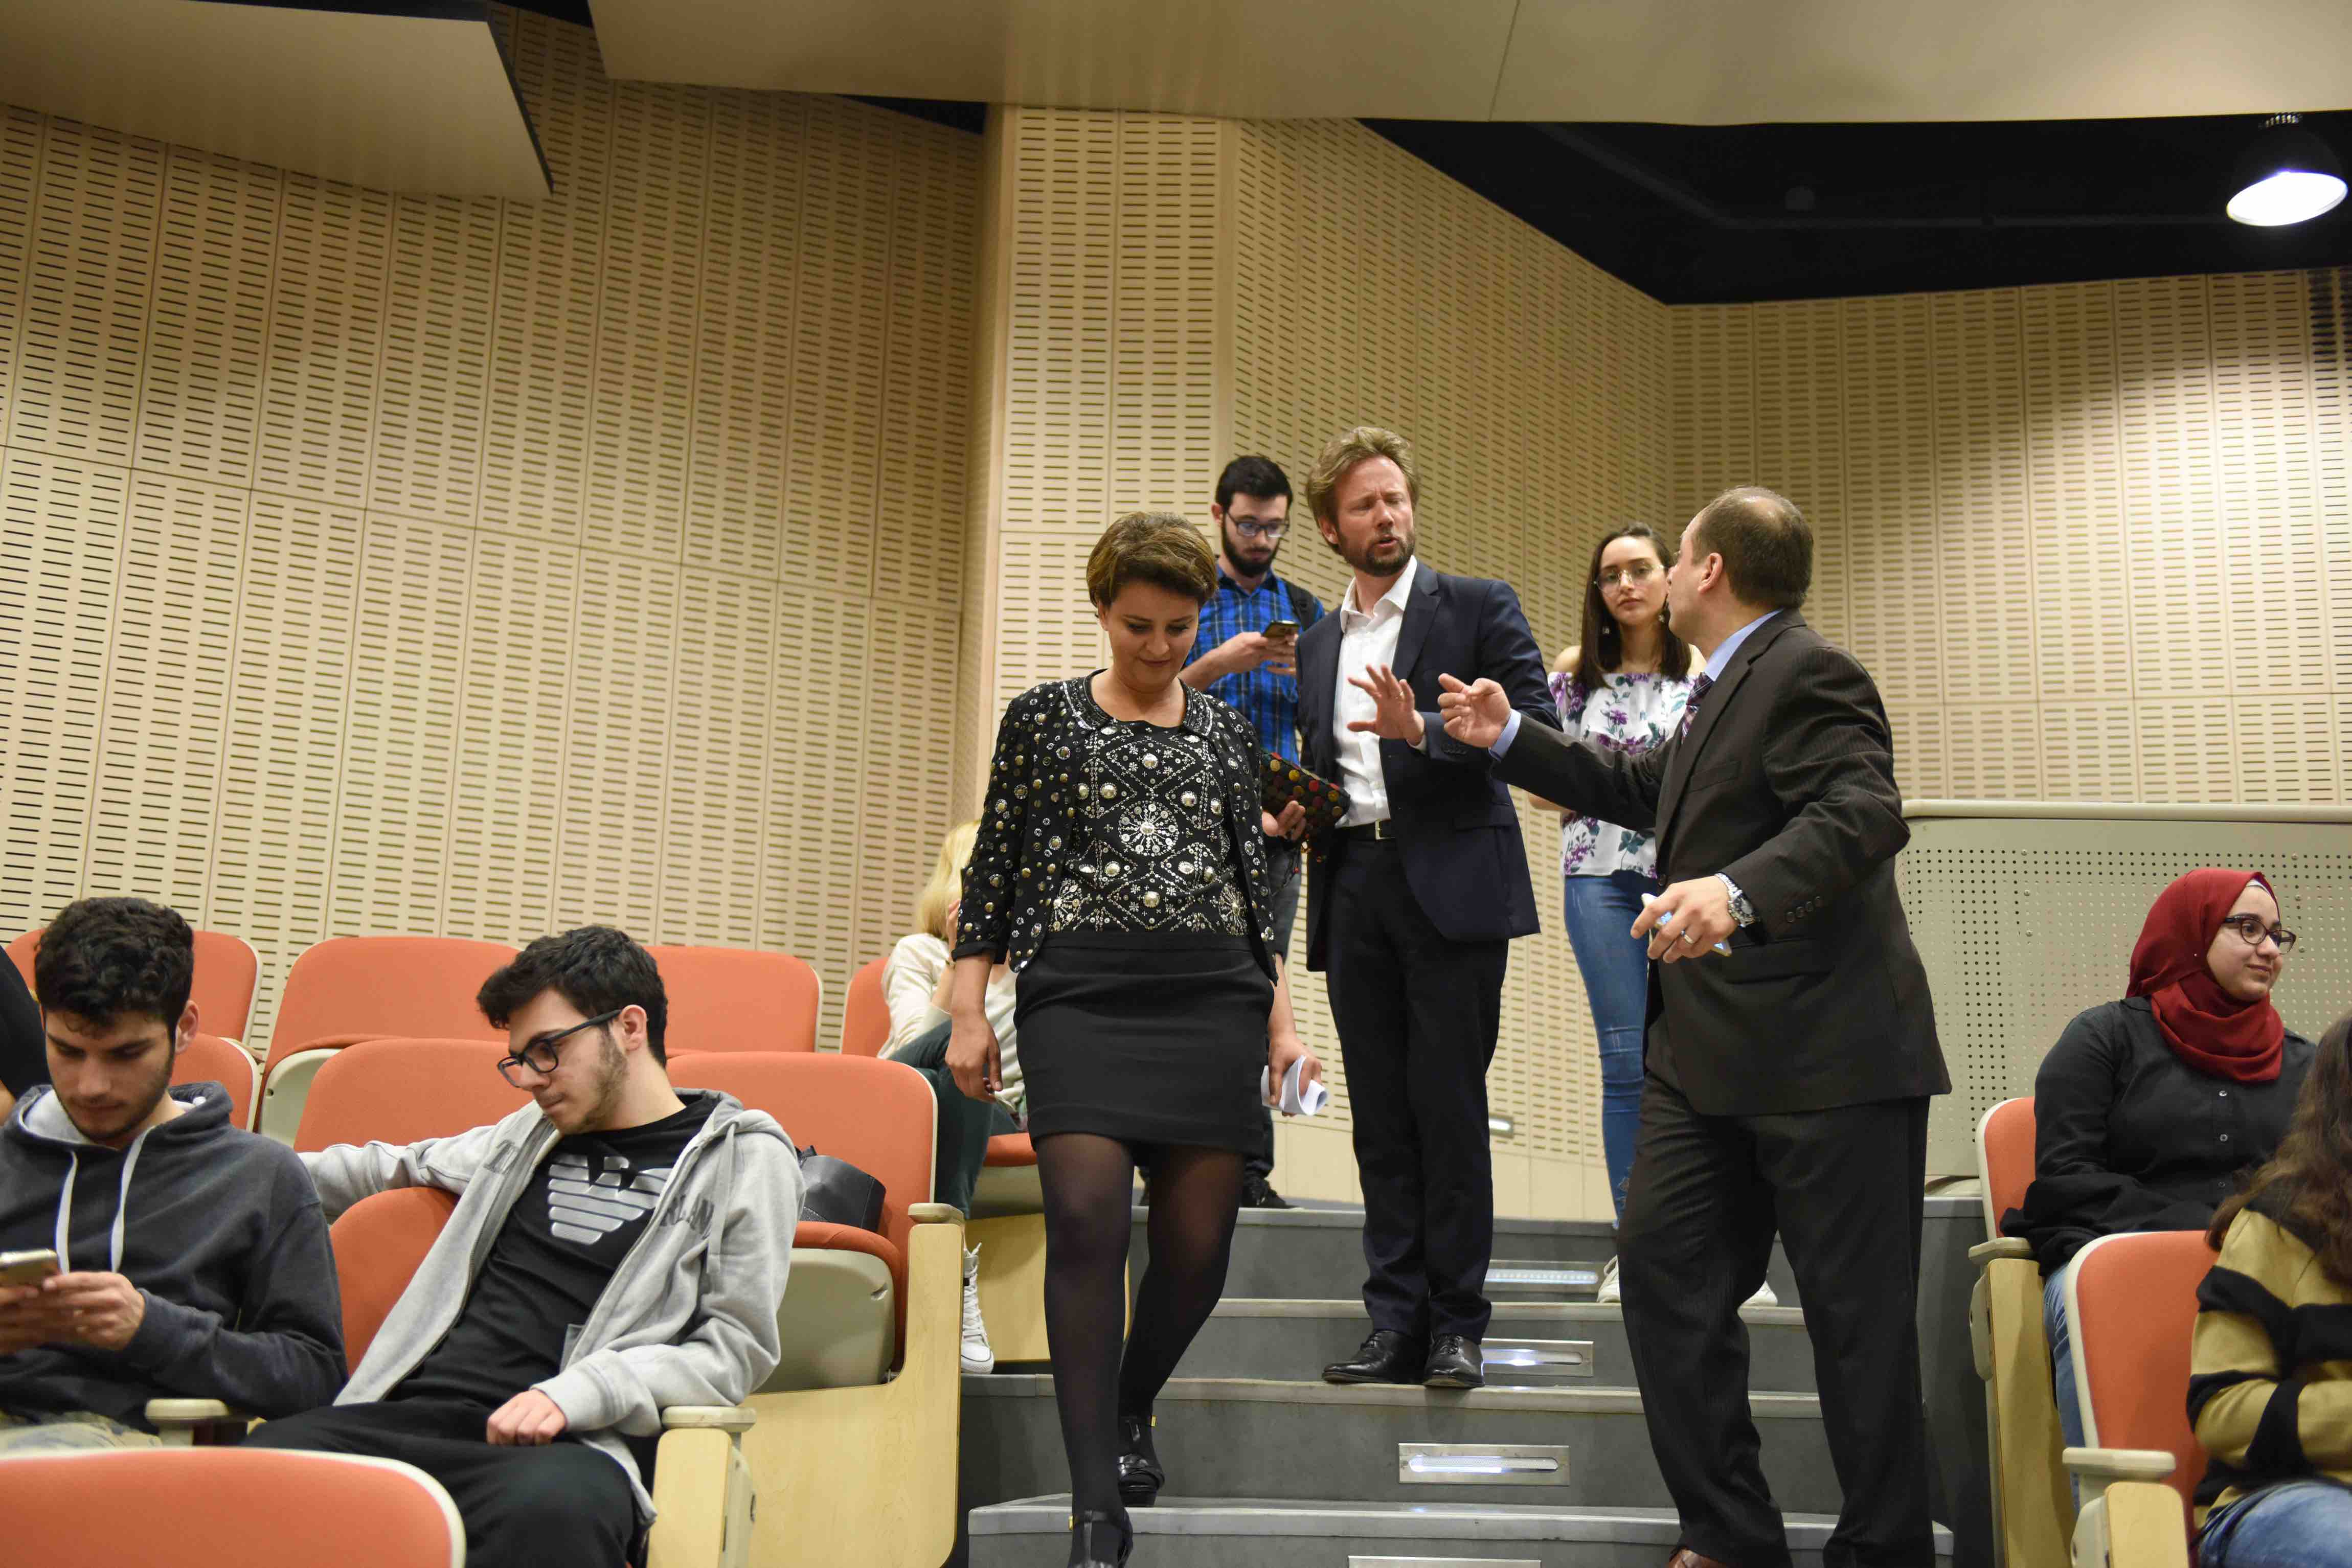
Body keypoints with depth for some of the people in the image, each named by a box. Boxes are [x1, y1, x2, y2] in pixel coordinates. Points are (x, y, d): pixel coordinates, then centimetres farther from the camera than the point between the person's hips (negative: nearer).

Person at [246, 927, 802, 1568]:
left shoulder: (744, 1155, 8)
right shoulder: (533, 1132, 27)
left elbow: (736, 1348, -1)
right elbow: (400, 1167, 45)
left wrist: (574, 1394, -14)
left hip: (574, 1444, -5)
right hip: (425, 1413, 6)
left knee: (546, 1507, -43)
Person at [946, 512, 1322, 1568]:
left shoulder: (1229, 733, 15)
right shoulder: (1042, 717, 8)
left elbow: (1255, 886, 16)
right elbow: (994, 868, 6)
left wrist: (1280, 1023, 10)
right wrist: (968, 1009, -1)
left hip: (1211, 995, 3)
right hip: (1080, 991, -3)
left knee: (1199, 1241, 0)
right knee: (1086, 1221, -16)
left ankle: (1131, 1410, 30)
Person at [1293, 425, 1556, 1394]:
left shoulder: (1478, 608, 4)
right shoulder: (1319, 645, 20)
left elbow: (1538, 727, -6)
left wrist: (1422, 728, -17)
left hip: (1450, 884, -5)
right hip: (1353, 887, 5)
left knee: (1448, 1107, -4)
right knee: (1381, 1116, 6)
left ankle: (1457, 1325, 5)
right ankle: (1396, 1324, 12)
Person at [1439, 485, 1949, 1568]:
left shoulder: (1809, 676, -12)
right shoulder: (1728, 688, 20)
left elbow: (1863, 814, -27)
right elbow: (1644, 792, 33)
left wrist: (1741, 890, -42)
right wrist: (1508, 740, 32)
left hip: (1825, 1052, -10)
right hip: (1710, 1051, 10)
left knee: (1858, 1314, -1)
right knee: (1664, 1268, 6)